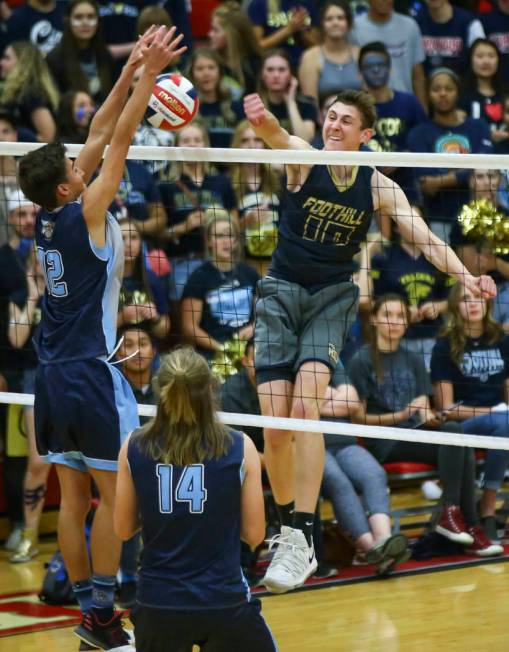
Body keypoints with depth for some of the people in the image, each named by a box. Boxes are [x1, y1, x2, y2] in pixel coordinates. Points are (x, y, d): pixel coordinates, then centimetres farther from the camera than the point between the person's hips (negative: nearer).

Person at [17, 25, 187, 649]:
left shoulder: (46, 217, 5)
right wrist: (148, 73, -9)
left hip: (53, 376, 7)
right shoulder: (83, 214, -13)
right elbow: (117, 141, -13)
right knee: (112, 496, -2)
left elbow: (100, 136, 10)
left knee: (73, 496, 8)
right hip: (92, 375, -7)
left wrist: (130, 70, 11)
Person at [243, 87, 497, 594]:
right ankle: (287, 529, 15)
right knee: (274, 425, -7)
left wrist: (465, 276, -25)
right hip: (281, 294, 0)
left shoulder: (377, 186, -1)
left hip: (332, 299, 0)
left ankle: (301, 537, -23)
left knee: (304, 408, -22)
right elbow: (279, 138, -30)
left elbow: (423, 238, -6)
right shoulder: (304, 161, -6)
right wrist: (263, 121, -55)